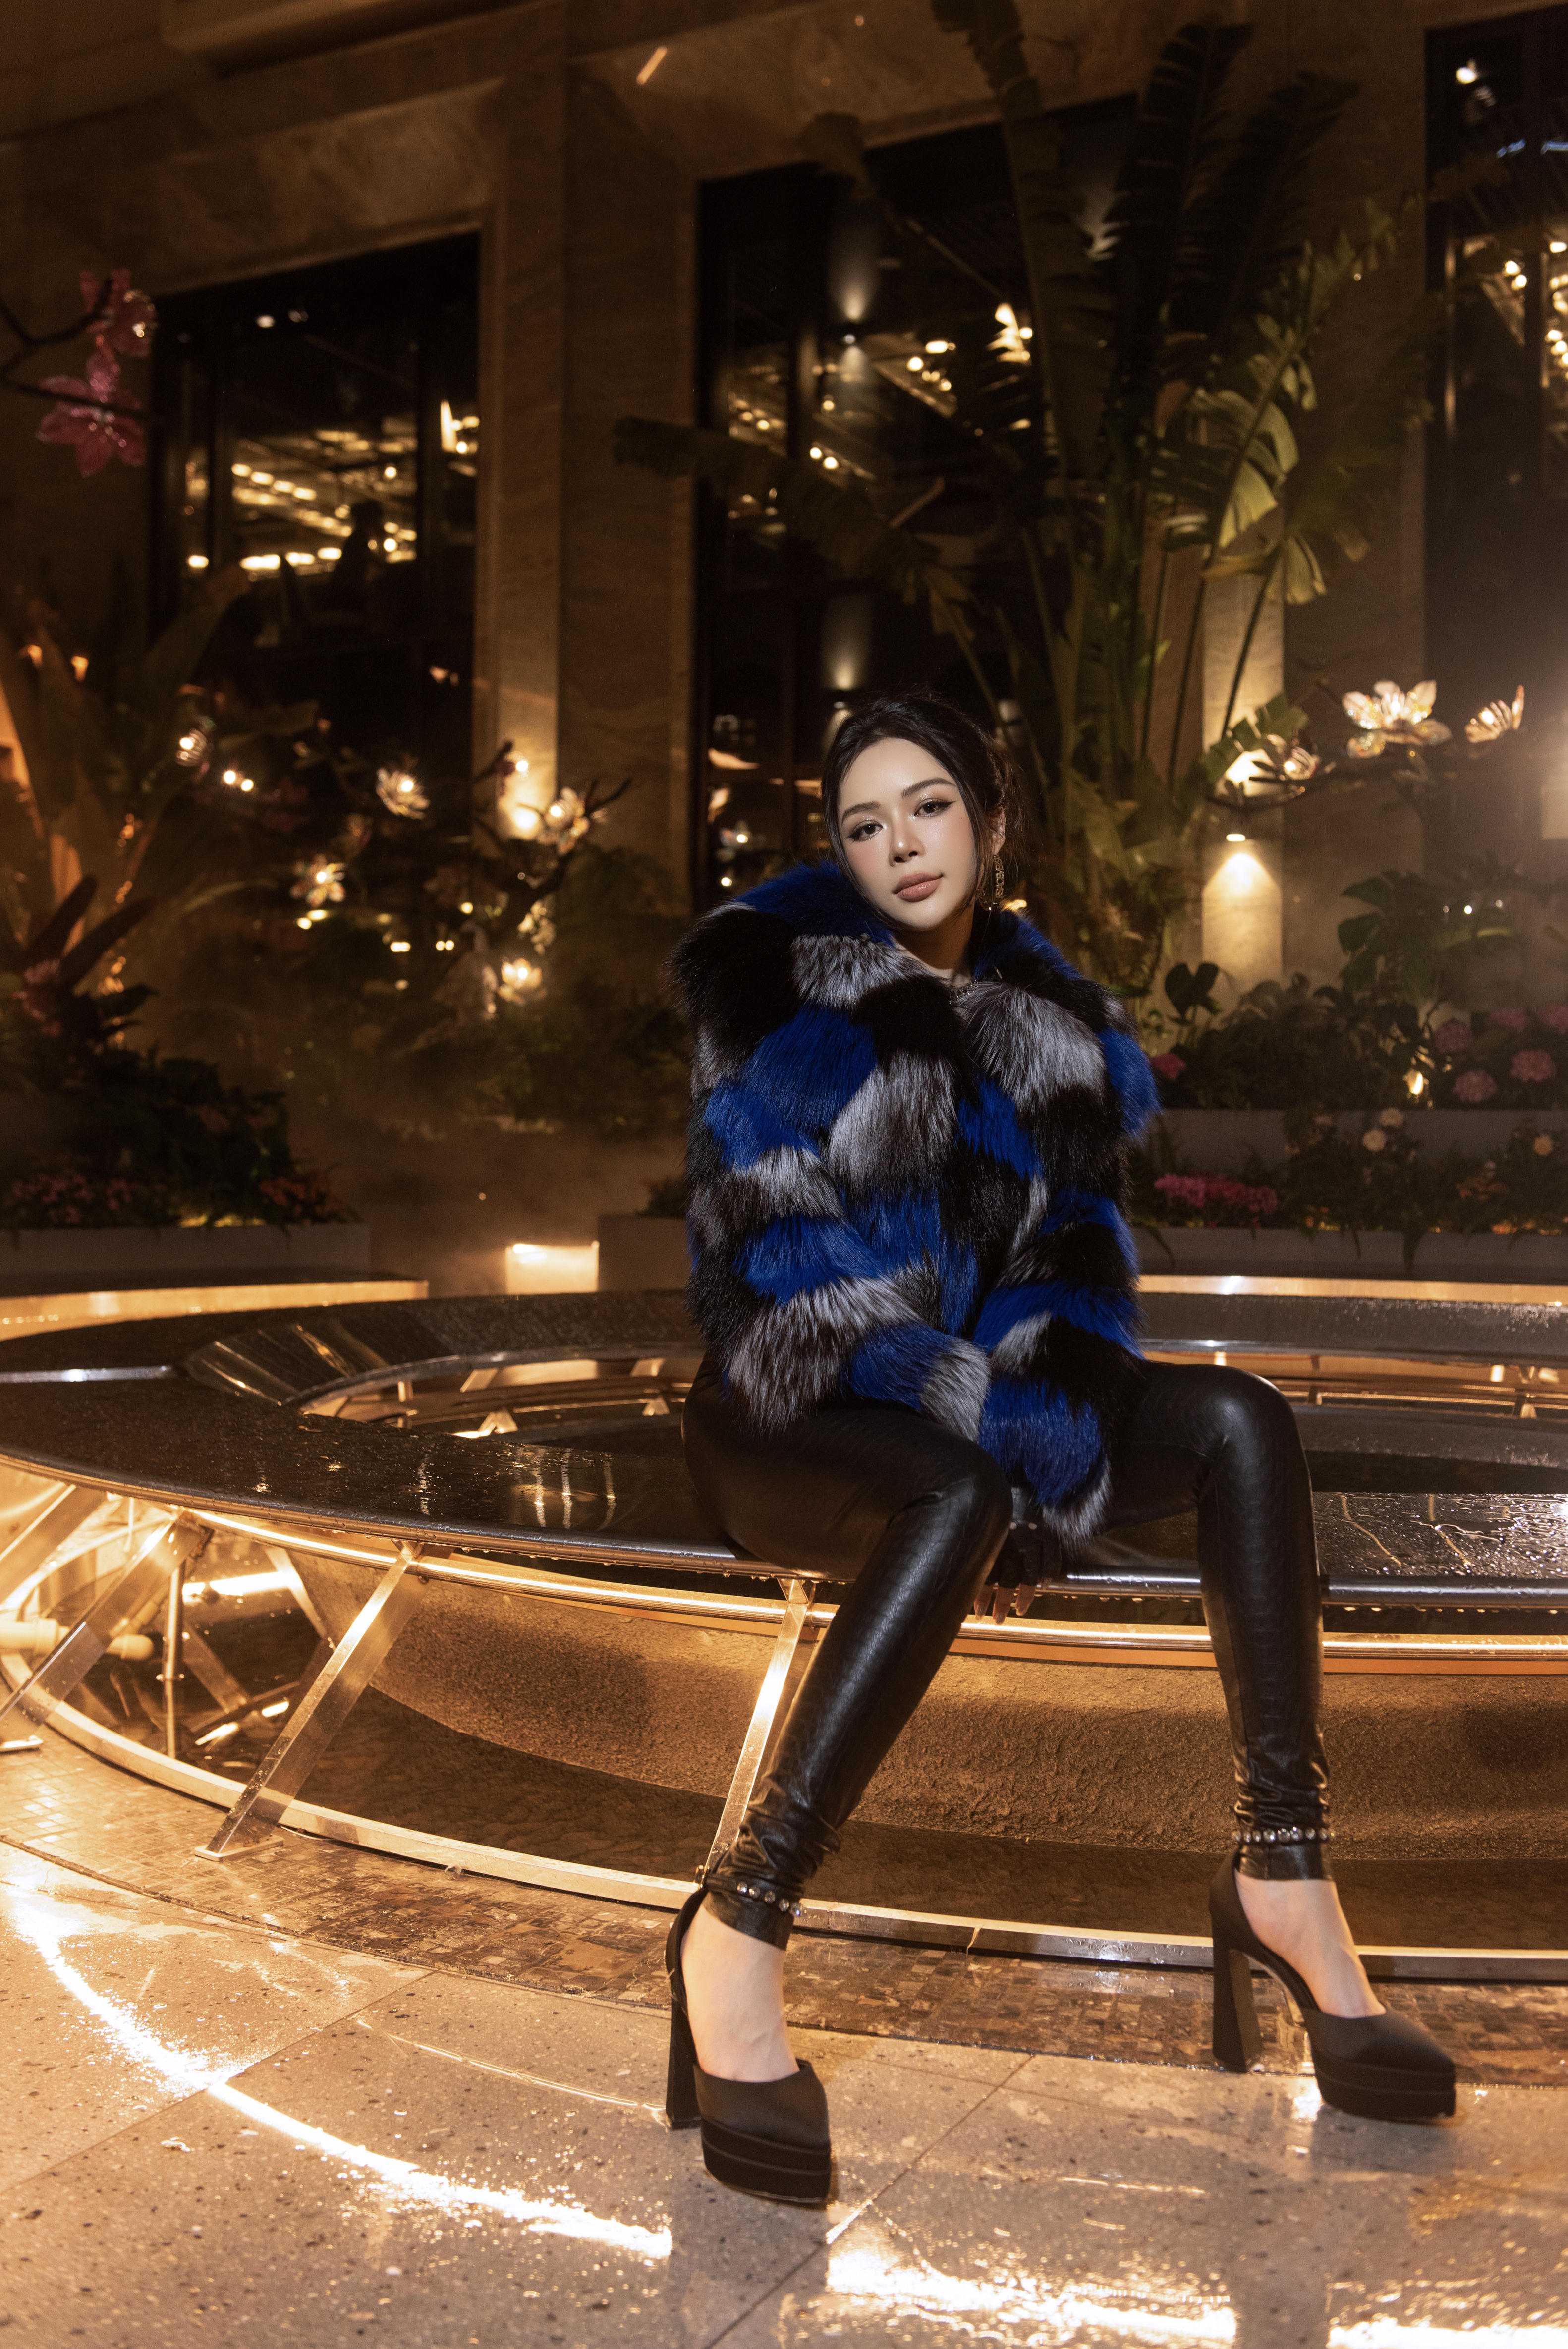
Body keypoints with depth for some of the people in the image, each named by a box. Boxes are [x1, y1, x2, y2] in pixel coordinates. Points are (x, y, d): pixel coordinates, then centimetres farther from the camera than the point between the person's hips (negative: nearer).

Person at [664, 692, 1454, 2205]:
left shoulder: (1044, 1015, 11)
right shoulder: (782, 977, -4)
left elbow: (1069, 1256, 5)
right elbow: (772, 1247, -13)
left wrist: (1027, 1422, -16)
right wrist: (987, 1435, -19)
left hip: (981, 1412, 5)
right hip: (794, 1420, -5)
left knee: (1238, 1421, -18)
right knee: (960, 1498, -37)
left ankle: (1282, 1872, -19)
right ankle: (736, 1929, -34)